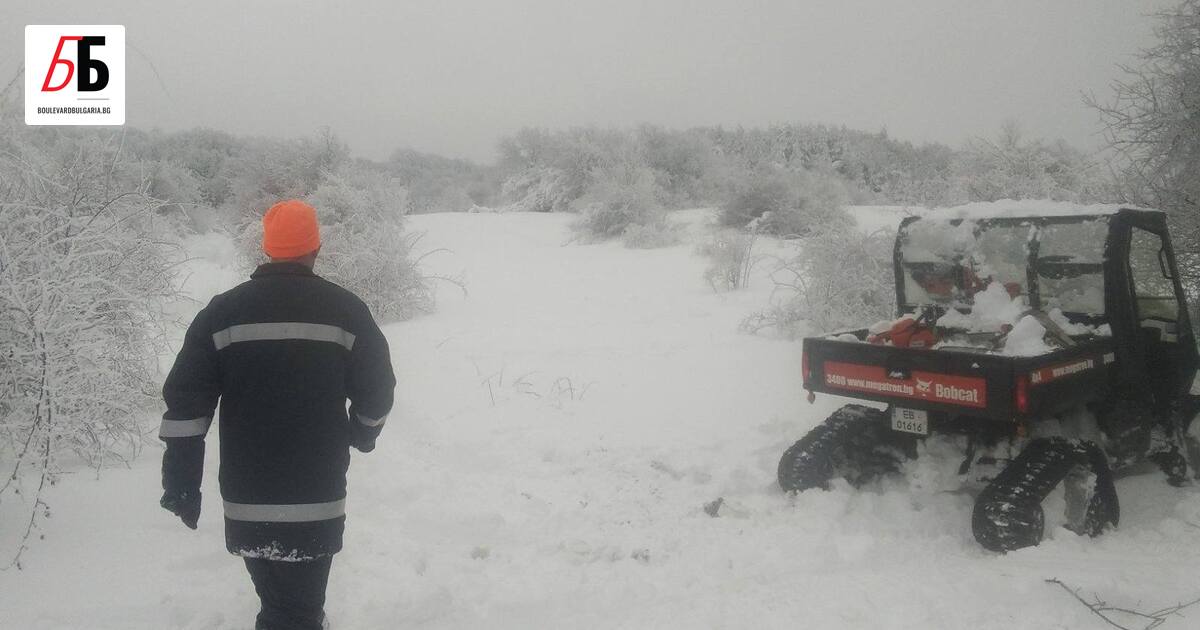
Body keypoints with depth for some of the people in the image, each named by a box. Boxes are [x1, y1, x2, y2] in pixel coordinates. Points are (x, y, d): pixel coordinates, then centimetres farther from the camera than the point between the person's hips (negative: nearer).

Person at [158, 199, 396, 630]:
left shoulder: (223, 312, -2)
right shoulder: (345, 310, -5)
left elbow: (185, 402, -4)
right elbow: (376, 392, 0)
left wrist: (181, 482, 2)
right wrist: (363, 435, 21)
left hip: (244, 499, 3)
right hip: (317, 497, -2)